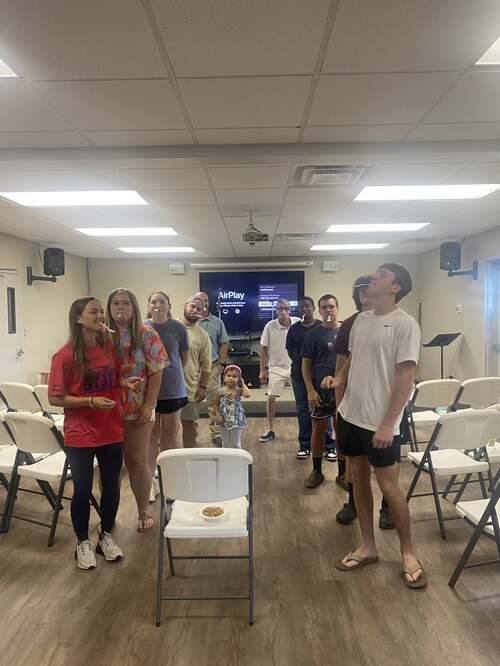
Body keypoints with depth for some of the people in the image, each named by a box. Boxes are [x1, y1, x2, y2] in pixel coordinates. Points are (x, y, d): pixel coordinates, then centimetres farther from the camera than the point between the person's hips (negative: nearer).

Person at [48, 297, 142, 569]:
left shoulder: (109, 347, 1)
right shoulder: (65, 355, -14)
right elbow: (55, 398, -12)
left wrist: (125, 382, -6)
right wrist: (90, 401, -22)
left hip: (111, 431, 5)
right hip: (80, 436, -4)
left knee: (112, 485, 14)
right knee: (83, 490, 9)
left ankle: (106, 535, 35)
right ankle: (83, 542, 31)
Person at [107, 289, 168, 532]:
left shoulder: (146, 335, -4)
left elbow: (155, 373, -6)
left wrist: (148, 406, -11)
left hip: (137, 409, -2)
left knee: (137, 461, 7)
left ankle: (143, 512, 24)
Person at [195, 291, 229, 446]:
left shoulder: (217, 322, 5)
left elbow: (224, 343, 8)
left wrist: (221, 363, 1)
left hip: (212, 366, 0)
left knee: (214, 401, 1)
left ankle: (215, 433, 9)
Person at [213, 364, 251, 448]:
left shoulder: (239, 391, -9)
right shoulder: (221, 391, -6)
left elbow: (247, 395, -30)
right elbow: (215, 404, 2)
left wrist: (243, 384, -17)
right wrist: (218, 415, -10)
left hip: (236, 421, -1)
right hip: (224, 421, 1)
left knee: (236, 444, 11)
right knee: (225, 443, 15)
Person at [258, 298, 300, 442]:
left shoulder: (298, 323, -7)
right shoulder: (270, 326, -9)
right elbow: (263, 350, -2)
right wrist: (262, 371, -2)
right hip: (277, 367, -1)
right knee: (271, 398, -1)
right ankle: (270, 429, 15)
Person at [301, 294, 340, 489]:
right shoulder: (314, 334, -1)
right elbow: (306, 364, -1)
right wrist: (310, 390, -10)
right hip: (320, 390, -1)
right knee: (318, 428, 7)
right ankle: (316, 471, 22)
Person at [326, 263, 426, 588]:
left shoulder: (405, 324, -13)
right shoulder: (361, 319, 8)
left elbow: (406, 377, -16)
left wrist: (388, 425, -19)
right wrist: (338, 379, 0)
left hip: (380, 422, -7)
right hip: (351, 414, 7)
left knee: (389, 486, 4)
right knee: (359, 478, 15)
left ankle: (408, 552, 26)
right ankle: (368, 546, 31)